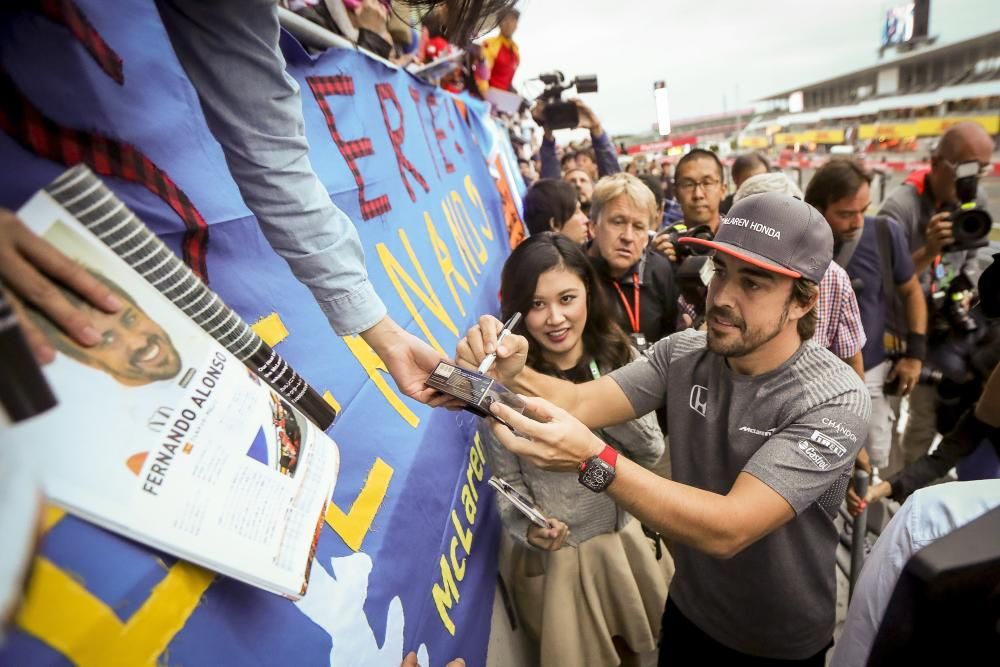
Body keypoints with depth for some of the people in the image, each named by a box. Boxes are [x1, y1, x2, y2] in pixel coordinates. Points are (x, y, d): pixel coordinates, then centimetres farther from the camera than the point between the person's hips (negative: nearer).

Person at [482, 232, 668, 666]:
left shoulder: (615, 357, -7)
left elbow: (652, 452, -6)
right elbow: (507, 480, -10)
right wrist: (529, 529, -28)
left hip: (624, 539, 4)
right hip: (553, 557, -3)